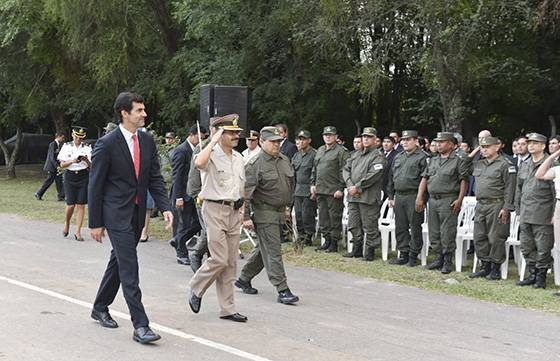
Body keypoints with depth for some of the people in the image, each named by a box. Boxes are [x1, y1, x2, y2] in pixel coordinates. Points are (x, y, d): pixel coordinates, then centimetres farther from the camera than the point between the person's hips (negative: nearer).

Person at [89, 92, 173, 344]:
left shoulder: (147, 141, 6)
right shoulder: (107, 144, -12)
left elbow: (155, 178, 8)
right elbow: (95, 185, -8)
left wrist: (165, 207, -6)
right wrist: (95, 223, -8)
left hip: (137, 213, 7)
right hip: (116, 213, -6)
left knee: (118, 261, 18)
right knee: (129, 267, -10)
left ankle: (100, 308, 35)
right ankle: (140, 325, -11)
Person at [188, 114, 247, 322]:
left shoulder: (238, 158, 14)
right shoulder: (211, 155, -9)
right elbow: (199, 163, -34)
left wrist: (242, 209, 16)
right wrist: (214, 141, -24)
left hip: (234, 211, 7)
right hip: (215, 209, -7)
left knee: (231, 262, 7)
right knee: (220, 259, -12)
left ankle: (227, 309, 12)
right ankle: (196, 288, 14)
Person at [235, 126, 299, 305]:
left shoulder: (284, 160, 10)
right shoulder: (255, 164, -13)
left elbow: (290, 184, 24)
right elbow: (246, 192, -15)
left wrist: (287, 205, 23)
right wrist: (246, 217, -18)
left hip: (279, 212, 8)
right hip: (264, 213, -8)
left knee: (263, 248, 17)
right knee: (273, 252, -8)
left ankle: (244, 278, 32)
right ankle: (282, 290, -7)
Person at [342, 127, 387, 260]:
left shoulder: (378, 156, -4)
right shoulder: (356, 155, 20)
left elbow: (373, 175, -16)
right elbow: (346, 169, 12)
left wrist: (357, 187, -15)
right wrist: (350, 185, -5)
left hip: (369, 198, -8)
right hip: (353, 196, 8)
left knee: (369, 227, -3)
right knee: (354, 225, 14)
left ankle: (369, 252, 3)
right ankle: (357, 249, 25)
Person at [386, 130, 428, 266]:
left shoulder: (422, 157, -6)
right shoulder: (398, 157, 17)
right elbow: (391, 177, 20)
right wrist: (391, 196, 14)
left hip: (414, 197, -7)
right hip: (399, 197, 7)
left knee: (415, 228, 0)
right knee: (400, 228, 10)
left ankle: (413, 256, 7)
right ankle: (404, 254, 18)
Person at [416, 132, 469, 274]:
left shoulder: (457, 160, -3)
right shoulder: (433, 160, 16)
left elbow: (464, 181, -8)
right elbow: (424, 178, 14)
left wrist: (459, 199, -15)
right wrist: (419, 197, 6)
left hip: (448, 200, -7)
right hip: (433, 199, 7)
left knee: (447, 233, -5)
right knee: (434, 232, 10)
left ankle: (448, 261, 3)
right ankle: (439, 258, 21)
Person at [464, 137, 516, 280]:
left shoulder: (505, 164, -6)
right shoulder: (478, 164, 14)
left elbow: (509, 188, -10)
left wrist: (506, 208, -16)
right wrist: (473, 152, 14)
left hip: (496, 205, -7)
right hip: (480, 205, 7)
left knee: (495, 238, -3)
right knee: (479, 237, 8)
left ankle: (496, 269, 6)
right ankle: (485, 266, 18)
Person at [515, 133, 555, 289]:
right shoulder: (524, 166, 14)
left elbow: (556, 191, -7)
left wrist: (554, 215, -10)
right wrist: (518, 210, 16)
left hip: (542, 216, -6)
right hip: (525, 216, 6)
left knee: (543, 249, -1)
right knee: (527, 248, 11)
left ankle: (541, 276, 10)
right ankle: (532, 275, 22)